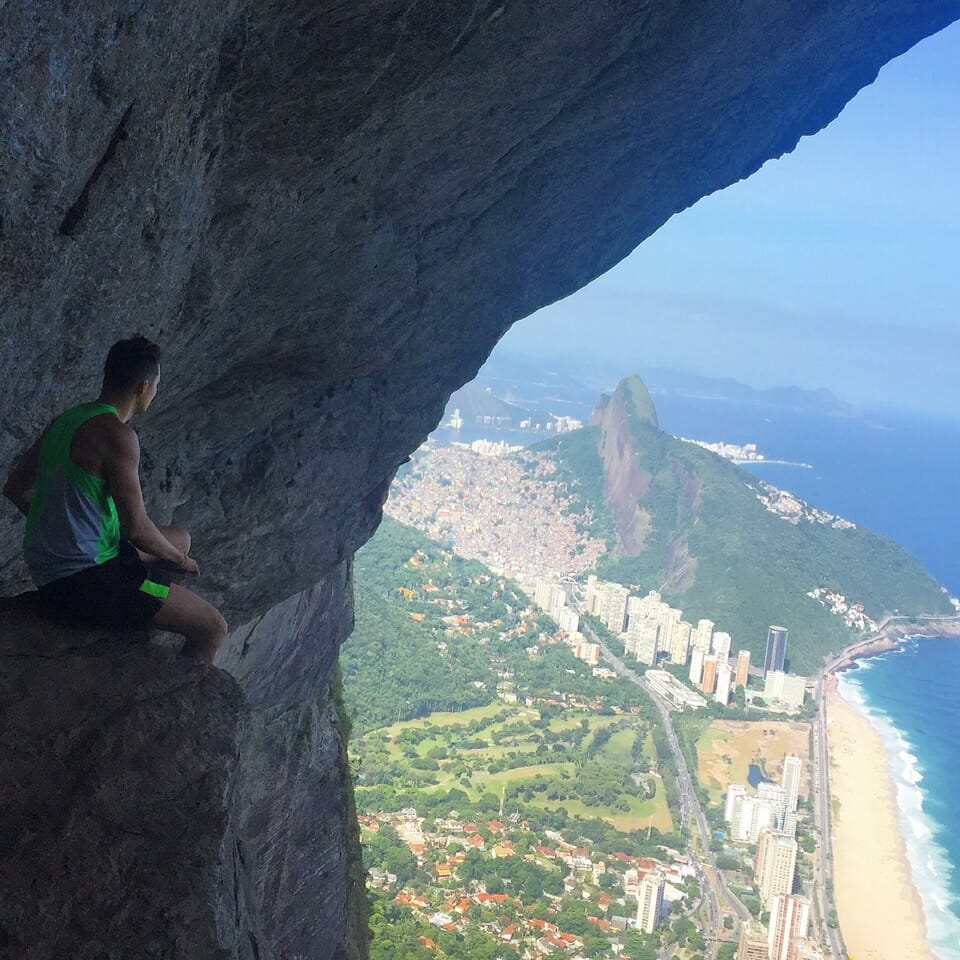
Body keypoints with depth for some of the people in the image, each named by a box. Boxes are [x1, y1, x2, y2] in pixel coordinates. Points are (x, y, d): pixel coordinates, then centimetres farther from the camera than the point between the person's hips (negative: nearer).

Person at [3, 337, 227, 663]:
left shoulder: (65, 420, 8)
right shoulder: (116, 434, -19)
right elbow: (137, 528, -20)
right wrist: (178, 559, -2)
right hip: (83, 580, -10)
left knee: (180, 537, 28)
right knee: (213, 628, -7)